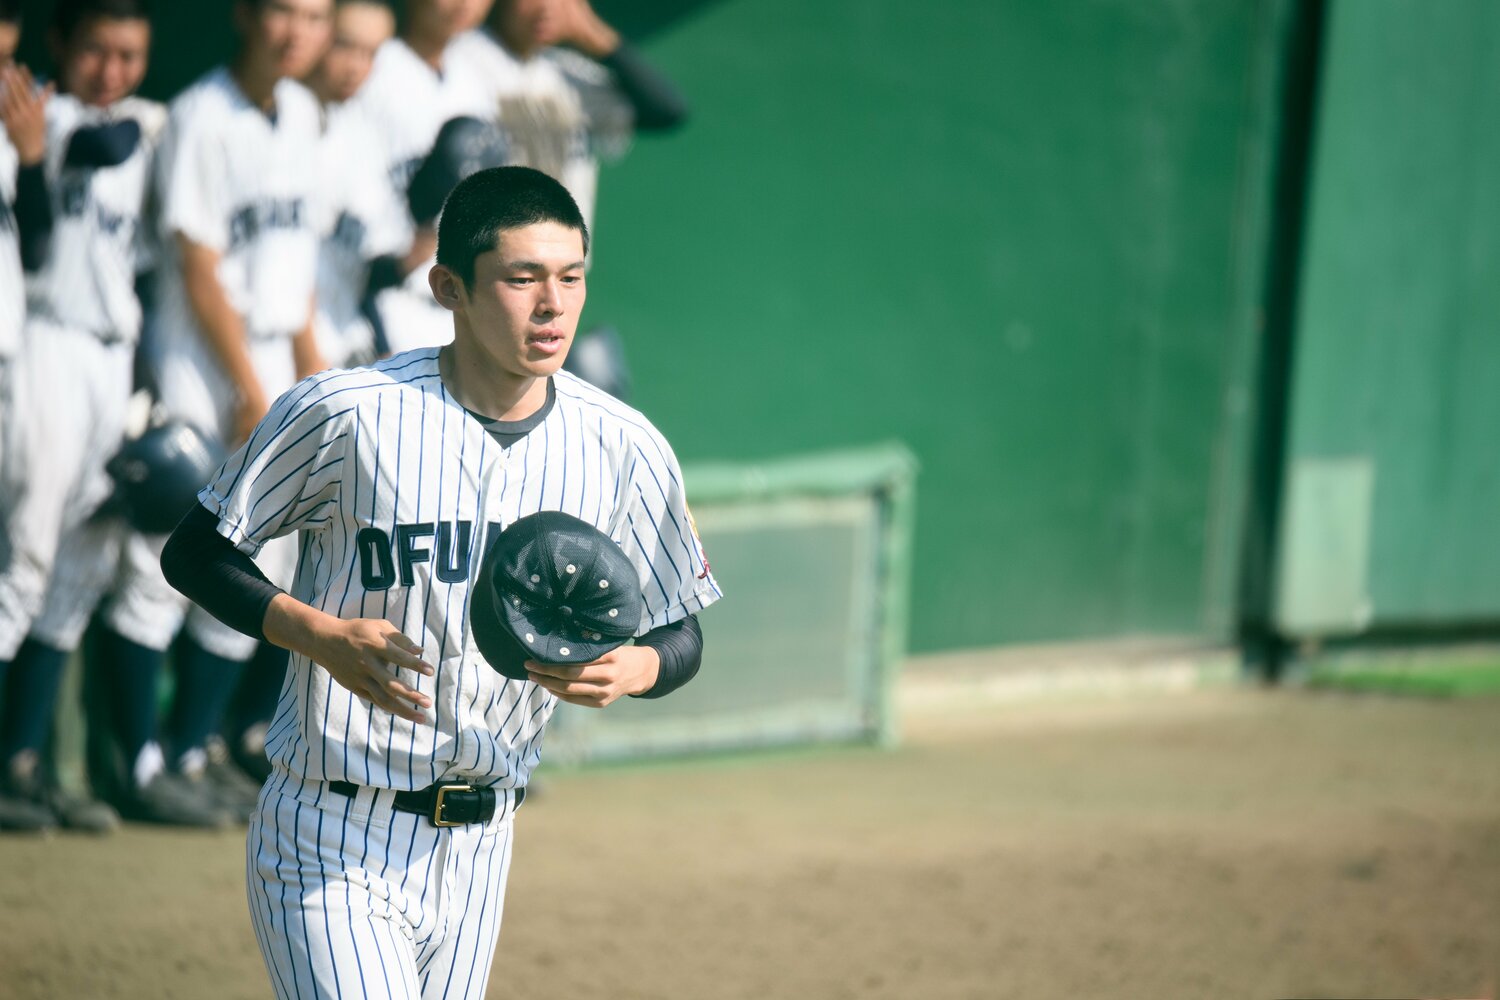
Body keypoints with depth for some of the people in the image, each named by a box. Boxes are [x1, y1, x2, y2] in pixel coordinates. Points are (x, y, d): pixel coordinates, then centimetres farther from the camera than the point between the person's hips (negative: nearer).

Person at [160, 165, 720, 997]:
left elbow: (682, 634, 7)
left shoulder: (626, 449, -2)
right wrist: (320, 634, -20)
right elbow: (194, 554, -3)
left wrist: (631, 670, -17)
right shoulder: (343, 413, -13)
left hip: (478, 852, 5)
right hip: (331, 845, -5)